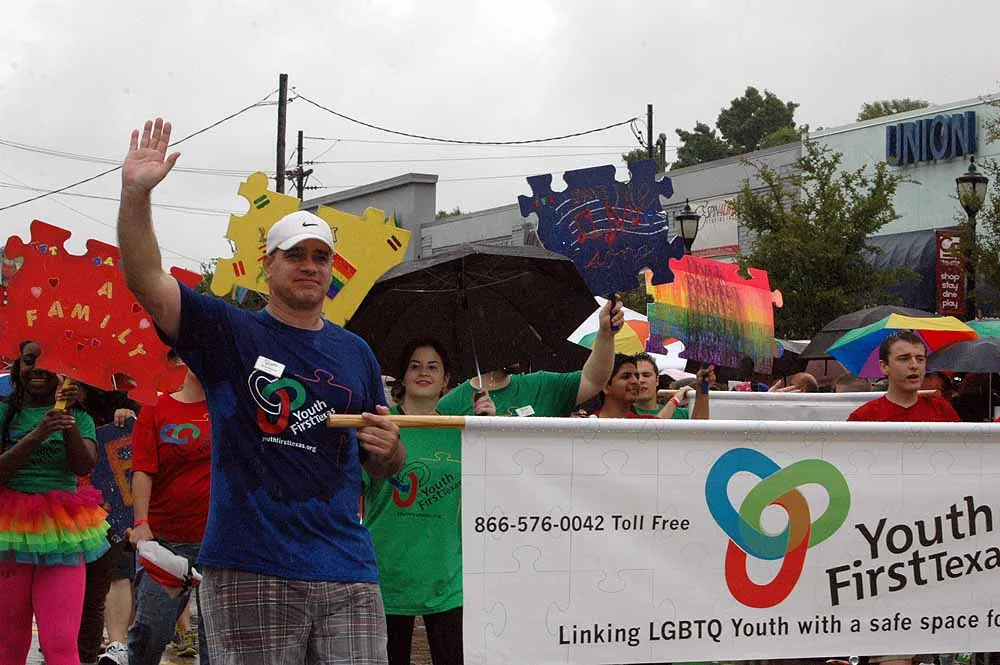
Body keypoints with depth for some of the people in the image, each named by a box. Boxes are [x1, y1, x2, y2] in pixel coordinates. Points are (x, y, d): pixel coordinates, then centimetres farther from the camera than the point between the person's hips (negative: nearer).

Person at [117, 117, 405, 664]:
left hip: (346, 572, 4)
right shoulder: (228, 332, 6)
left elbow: (383, 468, 23)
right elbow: (145, 280, -9)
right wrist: (136, 193, -22)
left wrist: (388, 447, 0)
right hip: (248, 573, -3)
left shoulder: (355, 351, 17)